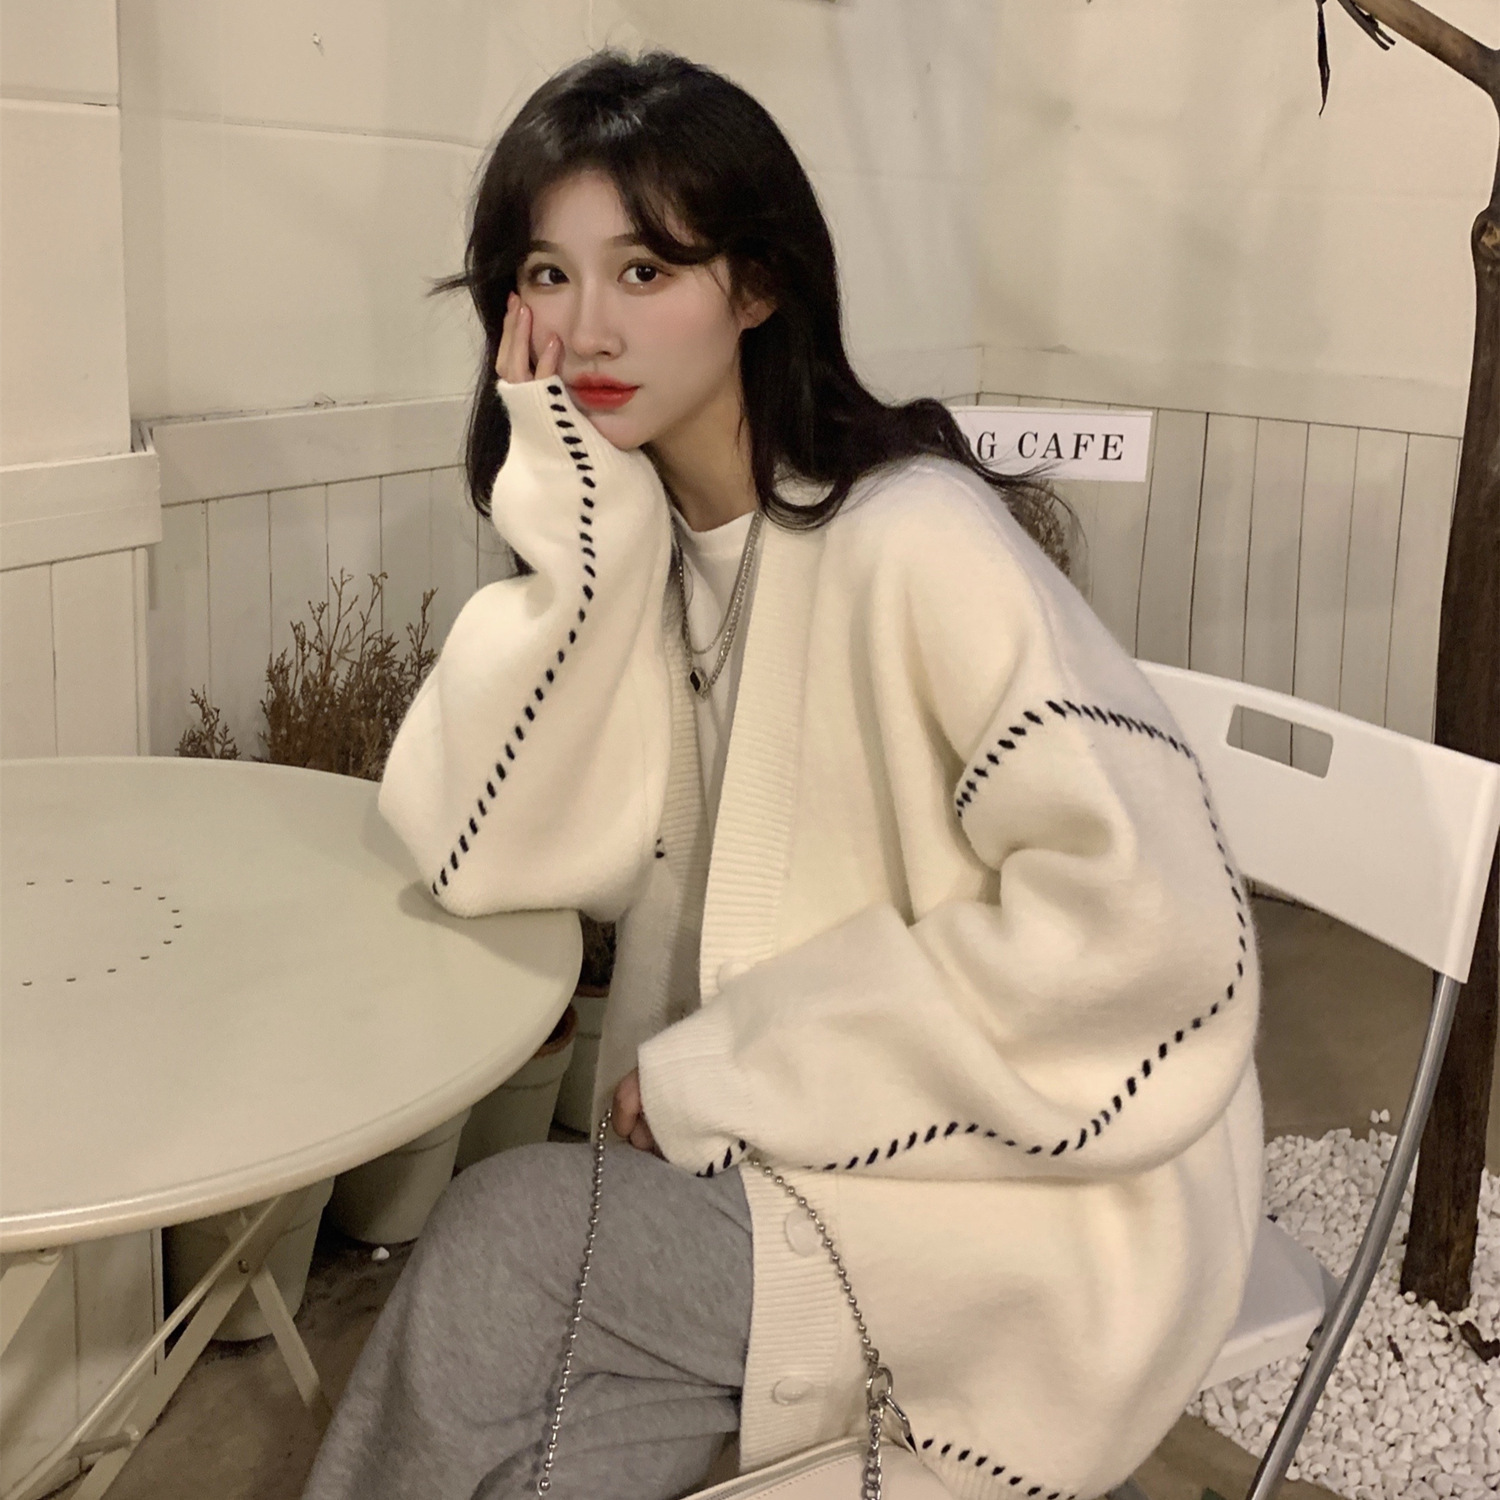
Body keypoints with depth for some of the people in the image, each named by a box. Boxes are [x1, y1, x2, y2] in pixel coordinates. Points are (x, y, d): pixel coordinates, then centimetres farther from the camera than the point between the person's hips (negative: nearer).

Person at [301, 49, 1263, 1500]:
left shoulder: (910, 542, -20)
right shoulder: (630, 539, 1)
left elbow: (1143, 920, -26)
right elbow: (481, 858, -8)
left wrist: (734, 1064, -20)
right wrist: (572, 525, -16)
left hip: (1040, 1202, -5)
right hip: (769, 1158, 5)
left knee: (502, 1235, -19)